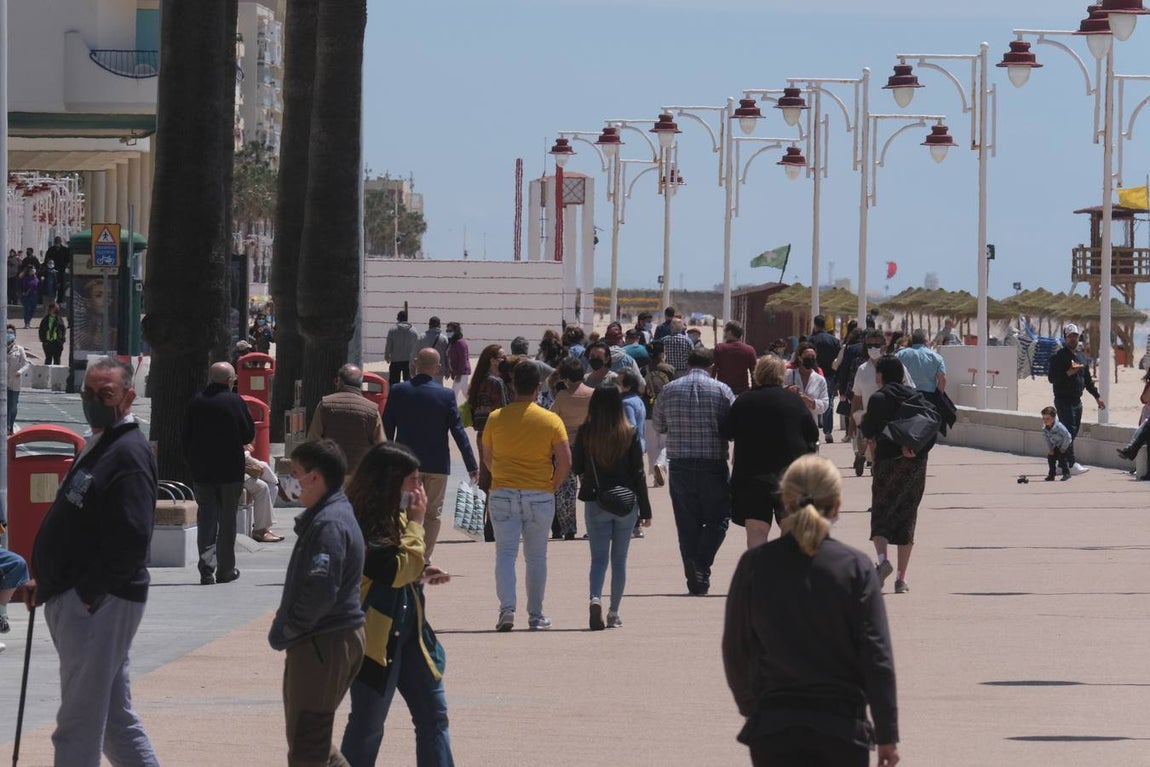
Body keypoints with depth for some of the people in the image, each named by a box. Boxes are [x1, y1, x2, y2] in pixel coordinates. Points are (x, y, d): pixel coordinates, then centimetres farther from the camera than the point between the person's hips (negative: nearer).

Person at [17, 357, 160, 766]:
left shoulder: (129, 453, -15)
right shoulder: (96, 447, 17)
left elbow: (131, 539, -24)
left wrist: (86, 594, -21)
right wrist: (46, 582, 14)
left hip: (98, 605, -10)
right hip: (77, 599, 10)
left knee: (79, 724, -6)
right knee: (116, 717, 15)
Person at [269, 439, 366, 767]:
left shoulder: (329, 524, -19)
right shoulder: (328, 516, 15)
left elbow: (321, 593, -26)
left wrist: (285, 631, -14)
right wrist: (285, 626, 13)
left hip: (322, 643, -10)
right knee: (313, 738, 18)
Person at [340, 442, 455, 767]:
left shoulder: (395, 516, 9)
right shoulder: (363, 525, -20)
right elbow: (397, 570, -24)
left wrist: (421, 573, 3)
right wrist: (416, 522, -16)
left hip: (409, 633, 9)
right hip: (376, 638, -9)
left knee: (433, 716, 7)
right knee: (367, 726, 3)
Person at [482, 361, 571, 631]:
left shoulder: (496, 418, 0)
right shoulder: (551, 421, -4)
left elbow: (487, 458, 9)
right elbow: (565, 461, -7)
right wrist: (554, 486, 8)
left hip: (502, 494, 0)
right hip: (539, 495, 0)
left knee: (505, 554, 0)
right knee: (536, 557, 11)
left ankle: (507, 608, -17)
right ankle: (535, 615, 16)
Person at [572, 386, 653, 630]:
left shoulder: (585, 433, -6)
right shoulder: (630, 433, -6)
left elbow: (576, 468, 2)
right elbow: (638, 473, -3)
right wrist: (645, 510, 2)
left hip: (595, 503, 0)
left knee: (599, 557, 5)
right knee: (619, 559, 10)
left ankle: (595, 599, -21)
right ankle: (614, 614, 11)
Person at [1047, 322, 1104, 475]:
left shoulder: (1081, 356, 17)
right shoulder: (1058, 356, -6)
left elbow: (1087, 379, 25)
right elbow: (1051, 378, -13)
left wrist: (1097, 396, 23)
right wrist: (1069, 373, -22)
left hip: (1077, 401, 7)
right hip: (1063, 400, -7)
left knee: (1072, 433, 8)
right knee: (1069, 431, -15)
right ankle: (1071, 464, -19)